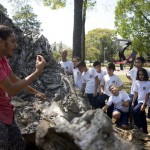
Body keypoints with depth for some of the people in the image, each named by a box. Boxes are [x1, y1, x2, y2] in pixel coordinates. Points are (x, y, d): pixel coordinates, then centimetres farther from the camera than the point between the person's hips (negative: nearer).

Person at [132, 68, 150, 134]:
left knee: (135, 110, -27)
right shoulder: (137, 82, 2)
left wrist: (144, 104, -18)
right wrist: (133, 102, 3)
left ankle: (138, 126, -11)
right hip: (138, 101, 5)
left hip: (143, 101, -5)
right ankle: (145, 132, 25)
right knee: (142, 118, 12)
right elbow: (136, 93, 7)